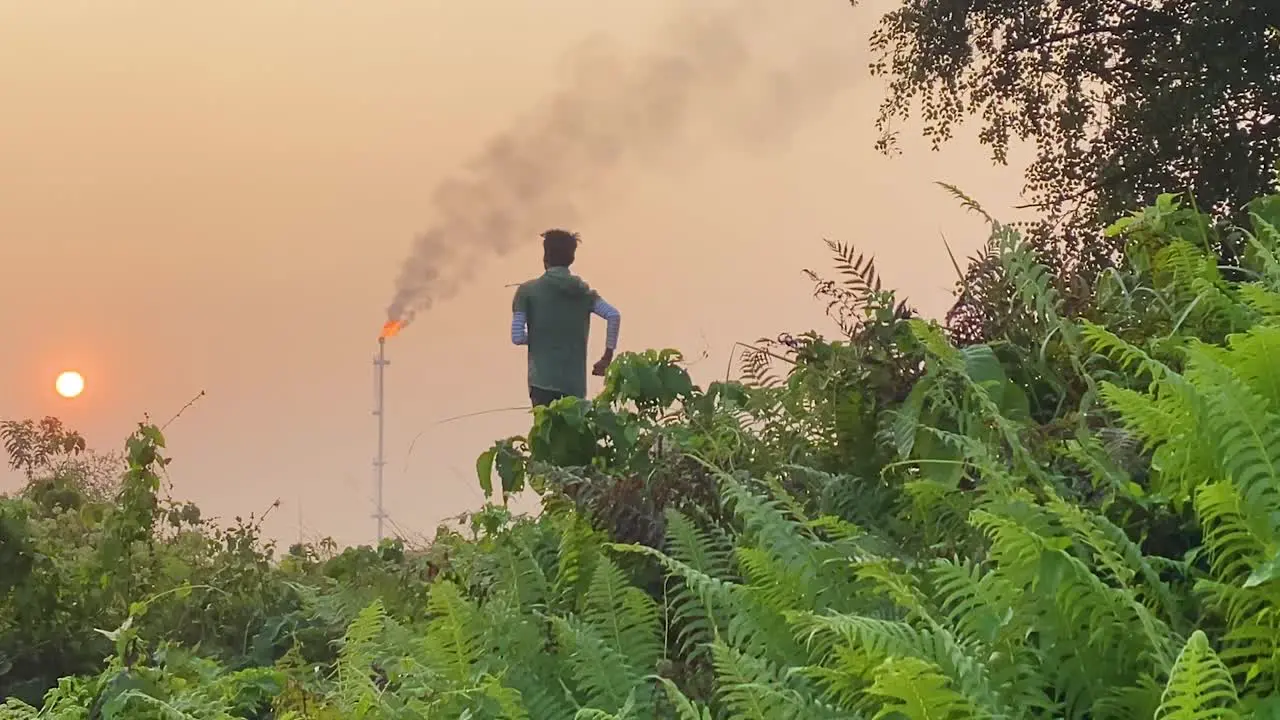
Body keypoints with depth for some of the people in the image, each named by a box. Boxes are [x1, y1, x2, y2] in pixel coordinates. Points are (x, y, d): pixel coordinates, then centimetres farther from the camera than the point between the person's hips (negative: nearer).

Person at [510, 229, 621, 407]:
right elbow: (614, 315, -6)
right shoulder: (583, 292, 10)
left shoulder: (528, 290, 2)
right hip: (575, 384, 3)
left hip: (543, 382, -3)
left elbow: (517, 337, -4)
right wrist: (607, 357, 1)